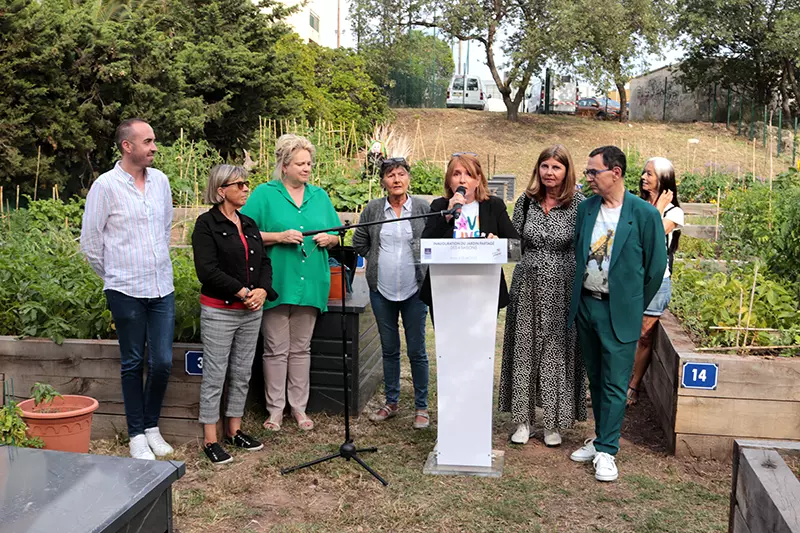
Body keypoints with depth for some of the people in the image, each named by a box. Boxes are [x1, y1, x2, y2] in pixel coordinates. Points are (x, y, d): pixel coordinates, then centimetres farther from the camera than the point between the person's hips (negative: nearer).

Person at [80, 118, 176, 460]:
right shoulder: (106, 185, -9)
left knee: (162, 362, 6)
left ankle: (152, 426, 25)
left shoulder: (160, 181, 6)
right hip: (126, 291, -4)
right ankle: (136, 434, 20)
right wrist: (115, 277, 7)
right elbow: (89, 241, -2)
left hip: (162, 289, 4)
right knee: (133, 364, 7)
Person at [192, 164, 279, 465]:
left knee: (242, 373, 13)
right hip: (219, 311, -7)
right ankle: (210, 439, 8)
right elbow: (206, 270, -17)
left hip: (251, 311, 7)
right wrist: (242, 291, -18)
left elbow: (264, 262, 11)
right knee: (215, 375, -1)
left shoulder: (249, 224, 13)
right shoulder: (207, 224, -8)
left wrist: (262, 290, -8)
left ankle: (234, 429, 26)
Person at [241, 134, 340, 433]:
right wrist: (279, 236, -17)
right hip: (276, 283, -3)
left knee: (301, 349, 12)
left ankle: (299, 407, 21)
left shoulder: (320, 196, 13)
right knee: (276, 349, 2)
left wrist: (328, 239, -5)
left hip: (310, 283, 4)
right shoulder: (264, 194, 0)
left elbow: (337, 235, 17)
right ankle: (275, 408, 14)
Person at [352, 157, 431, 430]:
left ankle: (421, 407, 16)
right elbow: (359, 242, 12)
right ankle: (391, 402, 28)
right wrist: (377, 261, 6)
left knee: (416, 350, 4)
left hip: (414, 289, -2)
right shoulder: (372, 209, 2)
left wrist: (422, 262, -4)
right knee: (389, 349, 14)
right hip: (381, 290, 2)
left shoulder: (423, 208, -3)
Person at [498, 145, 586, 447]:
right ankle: (523, 419, 22)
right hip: (527, 286, 3)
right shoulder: (525, 201, 5)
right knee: (523, 349, 8)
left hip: (561, 289, -3)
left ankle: (553, 423, 20)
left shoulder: (579, 204, -5)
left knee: (557, 351, 5)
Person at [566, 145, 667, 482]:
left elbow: (656, 266, -3)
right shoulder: (585, 209, 3)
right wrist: (577, 300, 10)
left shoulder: (645, 214, -10)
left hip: (619, 311, -5)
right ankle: (602, 437, 30)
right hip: (585, 305, 5)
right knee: (595, 379, 16)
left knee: (615, 384, 1)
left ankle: (606, 451, 11)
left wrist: (634, 306, 4)